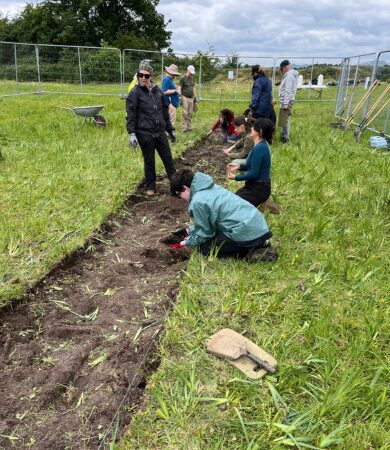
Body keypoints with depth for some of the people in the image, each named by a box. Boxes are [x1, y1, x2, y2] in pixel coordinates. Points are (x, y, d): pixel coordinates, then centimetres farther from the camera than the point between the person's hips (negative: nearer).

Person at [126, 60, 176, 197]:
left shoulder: (158, 91, 9)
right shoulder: (135, 93, -6)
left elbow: (165, 112, 16)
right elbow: (131, 115, -9)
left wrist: (170, 130, 17)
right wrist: (132, 134, -18)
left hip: (160, 132, 4)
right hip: (145, 133, -4)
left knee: (168, 159, 8)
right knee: (149, 162, 6)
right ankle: (150, 187, 23)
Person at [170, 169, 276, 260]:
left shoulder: (197, 202, -13)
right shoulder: (210, 188, 15)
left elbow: (203, 234, -1)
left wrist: (187, 242, 14)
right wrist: (190, 231, 28)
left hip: (247, 232, -9)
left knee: (204, 247, 5)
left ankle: (251, 251, -4)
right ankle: (258, 244, 11)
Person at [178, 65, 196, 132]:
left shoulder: (192, 78, 17)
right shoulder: (183, 78, -2)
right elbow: (179, 88, -5)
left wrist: (194, 97, 21)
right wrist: (180, 97, -12)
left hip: (191, 98, 6)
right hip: (185, 98, -6)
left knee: (190, 113, 3)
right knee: (185, 113, -9)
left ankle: (189, 127, 8)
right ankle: (184, 128, -6)